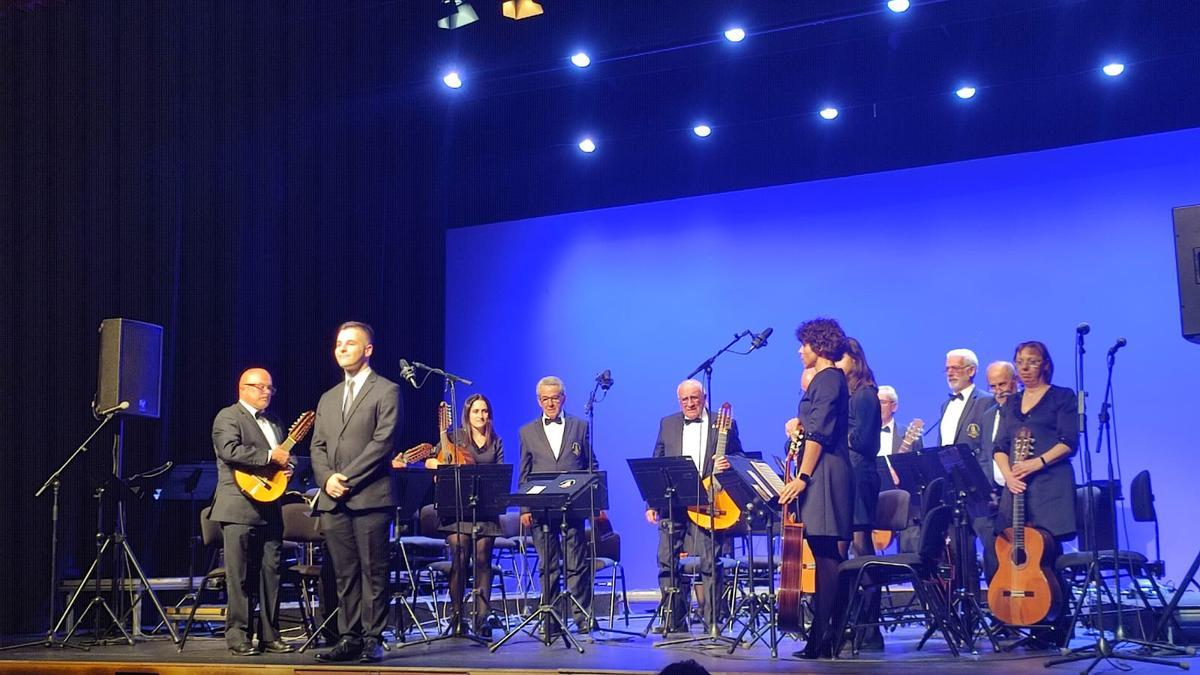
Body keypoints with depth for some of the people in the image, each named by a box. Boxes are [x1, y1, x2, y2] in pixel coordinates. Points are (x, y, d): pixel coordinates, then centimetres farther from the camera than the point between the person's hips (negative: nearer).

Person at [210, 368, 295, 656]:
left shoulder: (274, 423, 23)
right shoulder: (228, 417, -2)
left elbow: (283, 456, 33)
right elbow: (230, 451, -19)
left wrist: (287, 466, 9)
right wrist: (270, 456, -17)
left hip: (270, 511, 7)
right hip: (240, 510, -7)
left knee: (271, 575, 5)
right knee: (240, 577, -5)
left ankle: (270, 636, 10)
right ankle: (238, 636, -1)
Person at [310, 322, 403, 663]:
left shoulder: (386, 391, 0)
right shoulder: (328, 399, 21)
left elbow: (382, 441, -10)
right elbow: (318, 446, 17)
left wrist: (348, 478, -14)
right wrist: (327, 479, -3)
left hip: (370, 497, -6)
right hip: (333, 501, 6)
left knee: (373, 571, -3)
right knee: (345, 574, 7)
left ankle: (372, 639, 1)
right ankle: (349, 638, 10)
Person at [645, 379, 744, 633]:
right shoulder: (667, 424, 15)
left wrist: (728, 464, -15)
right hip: (672, 505, 3)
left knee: (709, 563, -6)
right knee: (667, 563, 0)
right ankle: (675, 621, 9)